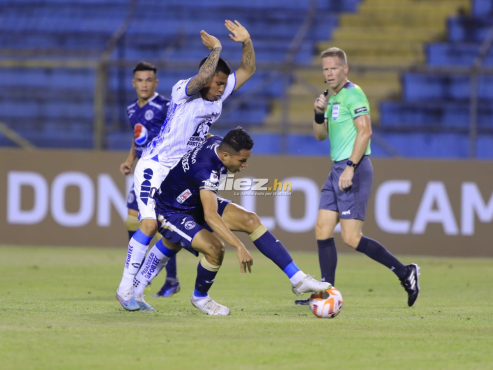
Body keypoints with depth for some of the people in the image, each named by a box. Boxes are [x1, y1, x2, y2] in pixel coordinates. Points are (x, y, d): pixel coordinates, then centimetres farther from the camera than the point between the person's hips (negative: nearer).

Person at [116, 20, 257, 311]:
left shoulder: (219, 94, 3)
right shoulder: (183, 91, -18)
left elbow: (248, 70, 11)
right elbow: (201, 78, -40)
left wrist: (246, 41, -6)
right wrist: (216, 49, -28)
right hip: (155, 166, -8)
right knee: (150, 224, -20)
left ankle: (136, 288, 9)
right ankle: (125, 288, -12)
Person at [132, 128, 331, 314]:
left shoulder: (217, 143, -12)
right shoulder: (206, 170, -38)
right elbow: (210, 216, -48)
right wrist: (239, 247, -53)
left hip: (195, 203, 9)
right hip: (170, 214, -9)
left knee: (250, 220, -8)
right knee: (215, 248, -31)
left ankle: (298, 279, -6)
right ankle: (200, 297, 1)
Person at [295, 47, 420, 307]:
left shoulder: (353, 94, -10)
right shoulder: (334, 97, 19)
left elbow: (365, 131, -19)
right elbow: (320, 135, 23)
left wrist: (350, 167, -22)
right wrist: (319, 113, 4)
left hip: (354, 169, -10)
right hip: (337, 169, 10)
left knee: (351, 237, -12)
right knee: (322, 230, 4)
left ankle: (405, 273, -3)